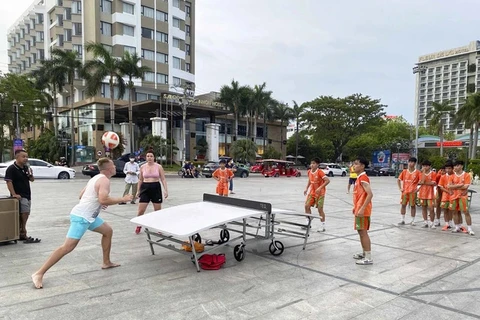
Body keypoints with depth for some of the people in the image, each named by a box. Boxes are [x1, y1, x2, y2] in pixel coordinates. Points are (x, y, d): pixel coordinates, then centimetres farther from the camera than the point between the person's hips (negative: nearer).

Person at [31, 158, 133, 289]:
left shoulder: (96, 178, 14)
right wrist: (122, 199, -18)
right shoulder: (104, 180, -15)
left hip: (88, 215, 11)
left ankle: (106, 262, 27)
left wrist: (96, 202, 22)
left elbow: (82, 195, 20)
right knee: (68, 247, -10)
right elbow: (103, 199, -29)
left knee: (108, 231, 18)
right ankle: (39, 274, -4)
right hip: (81, 217, -11)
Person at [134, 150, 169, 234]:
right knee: (141, 210, -3)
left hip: (156, 188, -1)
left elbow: (163, 179, -1)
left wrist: (166, 190, -8)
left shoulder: (159, 167, -1)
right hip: (145, 188, 1)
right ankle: (139, 226, 21)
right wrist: (138, 191, 11)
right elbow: (140, 180, 12)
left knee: (158, 210, 8)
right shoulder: (142, 167, 4)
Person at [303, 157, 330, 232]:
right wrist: (306, 189, 8)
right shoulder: (309, 172, 1)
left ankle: (322, 226, 12)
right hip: (312, 192, 6)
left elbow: (327, 180, -24)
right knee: (307, 206, 0)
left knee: (320, 209, -2)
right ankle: (308, 223, 14)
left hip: (320, 193, -6)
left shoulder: (320, 172, -19)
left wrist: (320, 188, -30)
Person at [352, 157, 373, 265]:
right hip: (359, 209, 10)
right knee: (361, 232, 16)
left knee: (363, 232, -6)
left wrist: (362, 208, -26)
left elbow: (370, 194, -24)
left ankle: (368, 258, -1)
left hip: (363, 210, -10)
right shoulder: (359, 177, 14)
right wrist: (356, 207, 20)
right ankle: (364, 253, 27)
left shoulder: (363, 178, -16)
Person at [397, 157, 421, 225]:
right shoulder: (404, 171, 5)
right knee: (403, 205, 3)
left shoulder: (417, 172, -2)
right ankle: (403, 220, 11)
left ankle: (413, 221, 13)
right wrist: (400, 188, 3)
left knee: (412, 206, 3)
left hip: (413, 192, -2)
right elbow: (398, 180, 11)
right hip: (405, 191, 2)